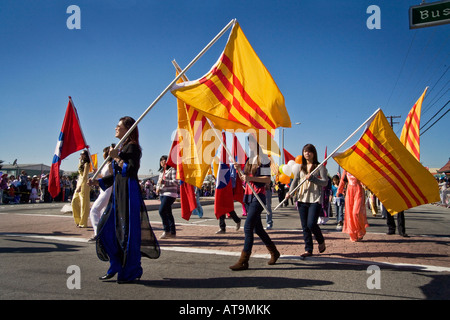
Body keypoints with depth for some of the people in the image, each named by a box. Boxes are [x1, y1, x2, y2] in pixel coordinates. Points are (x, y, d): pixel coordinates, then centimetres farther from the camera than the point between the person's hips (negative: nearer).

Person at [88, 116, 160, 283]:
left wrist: (117, 158, -15)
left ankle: (131, 272, 9)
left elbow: (131, 170, -19)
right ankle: (116, 266, 22)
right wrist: (97, 181, 15)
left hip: (129, 193, -9)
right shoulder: (120, 148, 18)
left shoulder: (132, 147, -8)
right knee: (107, 228, 9)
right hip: (117, 194, 9)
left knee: (127, 232, -4)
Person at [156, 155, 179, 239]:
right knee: (168, 213, 8)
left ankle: (167, 231, -6)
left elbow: (175, 182, -14)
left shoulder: (172, 170, -6)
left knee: (162, 211, -16)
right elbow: (159, 182, 24)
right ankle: (173, 232, 14)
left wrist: (164, 182, -22)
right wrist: (157, 188, 3)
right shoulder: (161, 171, 18)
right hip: (162, 194, 8)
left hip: (170, 194, -8)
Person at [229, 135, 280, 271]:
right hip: (248, 196, 9)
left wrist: (251, 178, -23)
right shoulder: (249, 159, 16)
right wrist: (239, 169, 5)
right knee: (257, 228, 14)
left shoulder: (263, 159, -7)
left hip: (258, 197, -8)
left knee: (248, 227, -14)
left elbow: (268, 179, -13)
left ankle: (244, 261, -11)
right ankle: (274, 253, 30)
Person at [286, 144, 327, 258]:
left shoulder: (320, 167, 1)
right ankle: (308, 249, 14)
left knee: (311, 224, -12)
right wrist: (290, 192, -4)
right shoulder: (301, 167, 14)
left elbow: (325, 182, -6)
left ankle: (321, 241, 17)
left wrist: (312, 178, -19)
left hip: (315, 200, -4)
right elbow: (295, 180, 11)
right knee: (305, 226, 4)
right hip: (302, 199, 4)